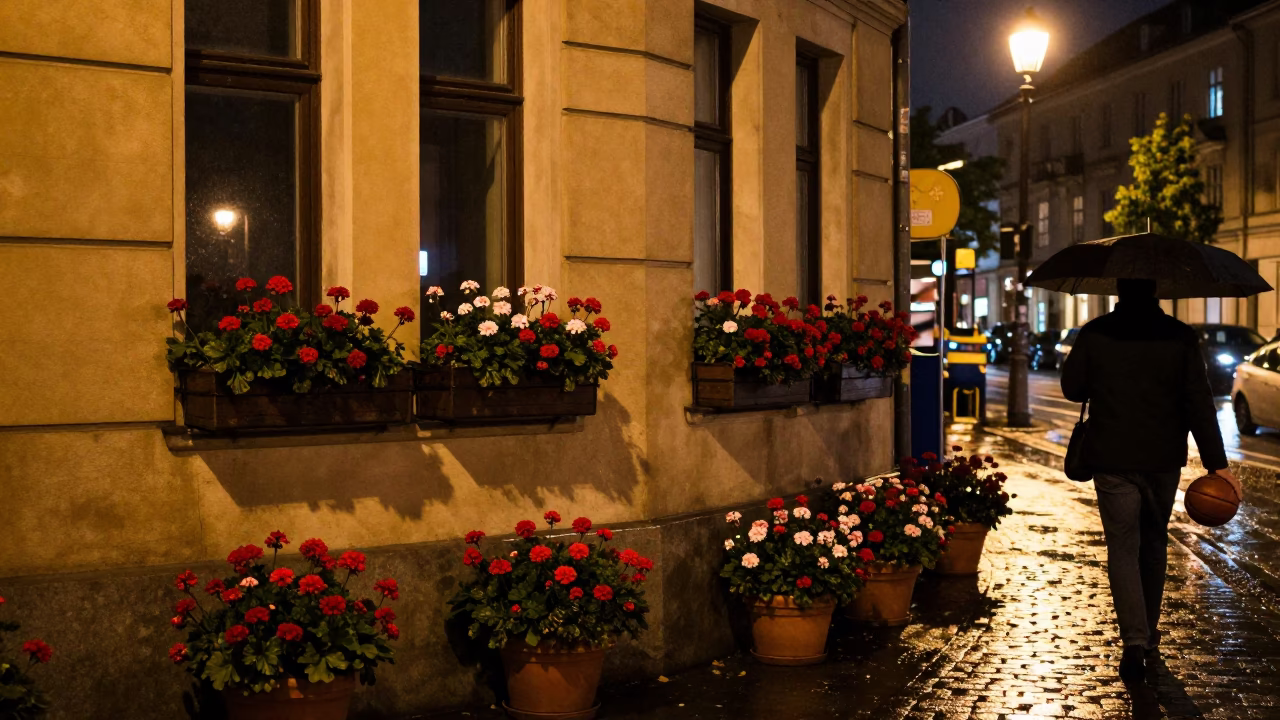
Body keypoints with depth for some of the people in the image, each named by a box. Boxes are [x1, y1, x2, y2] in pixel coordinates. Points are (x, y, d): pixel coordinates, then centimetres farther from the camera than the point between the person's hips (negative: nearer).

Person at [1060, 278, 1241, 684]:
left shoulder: (1094, 335, -6)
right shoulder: (1180, 337, -4)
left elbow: (1071, 388, 3)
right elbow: (1199, 403, -8)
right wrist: (1216, 463, -8)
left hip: (1111, 459, -2)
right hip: (1164, 459, 2)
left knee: (1122, 547, 1)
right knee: (1154, 543, 18)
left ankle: (1135, 638, -16)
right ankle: (1148, 634, 29)